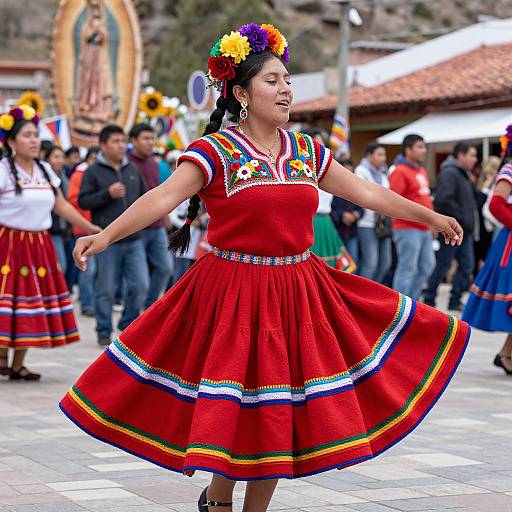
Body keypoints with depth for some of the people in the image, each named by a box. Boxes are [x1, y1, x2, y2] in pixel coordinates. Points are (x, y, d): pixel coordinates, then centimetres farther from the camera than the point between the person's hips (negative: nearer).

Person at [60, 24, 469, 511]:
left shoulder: (306, 151, 9)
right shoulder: (216, 151, -8)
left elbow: (366, 192, 16)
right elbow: (162, 197, -19)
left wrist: (431, 217, 21)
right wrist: (106, 235, -34)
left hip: (299, 294, 5)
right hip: (233, 294, -5)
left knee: (281, 413, 8)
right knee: (235, 415, -2)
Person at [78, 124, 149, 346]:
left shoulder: (133, 169, 12)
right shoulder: (93, 171, -2)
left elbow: (145, 195, 24)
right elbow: (83, 201, -6)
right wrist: (108, 194, -16)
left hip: (134, 239, 4)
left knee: (140, 285, -1)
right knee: (106, 289, 2)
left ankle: (128, 325, 18)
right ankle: (104, 332, 15)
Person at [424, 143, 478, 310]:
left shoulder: (464, 175, 18)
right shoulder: (449, 173, -13)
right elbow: (444, 200, -25)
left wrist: (470, 223, 9)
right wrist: (461, 218, -19)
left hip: (464, 230, 10)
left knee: (467, 265, 8)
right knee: (443, 265, -2)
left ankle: (455, 301, 14)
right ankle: (429, 301, 8)